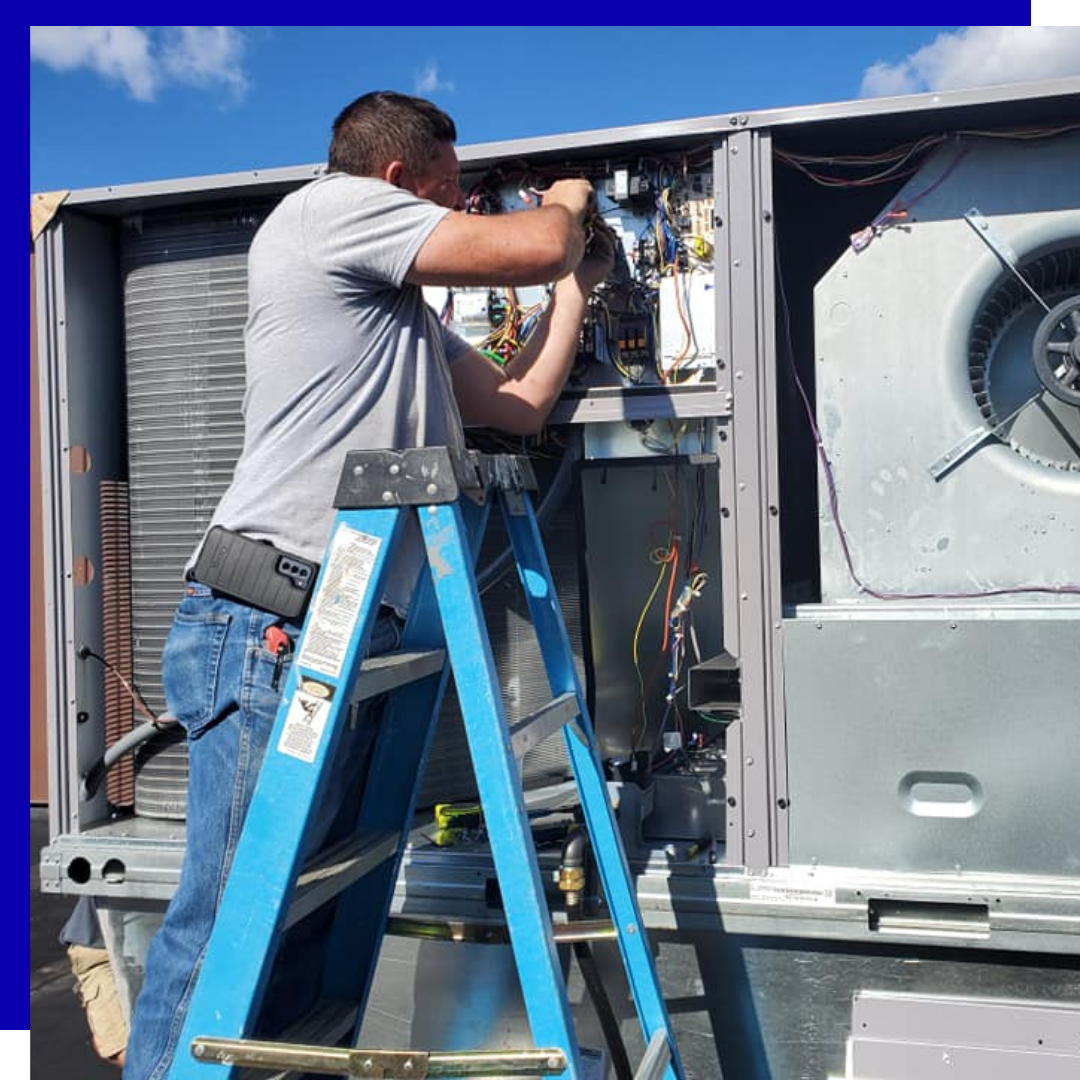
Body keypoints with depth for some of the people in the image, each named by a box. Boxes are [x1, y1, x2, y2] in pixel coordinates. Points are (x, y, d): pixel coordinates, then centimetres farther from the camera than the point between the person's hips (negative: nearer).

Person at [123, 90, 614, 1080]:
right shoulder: (330, 206, 2)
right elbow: (530, 247, -4)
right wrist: (566, 205, 19)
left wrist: (576, 282, 34)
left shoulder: (410, 319, 28)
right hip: (270, 628, -9)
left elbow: (521, 402, 28)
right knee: (230, 916, -7)